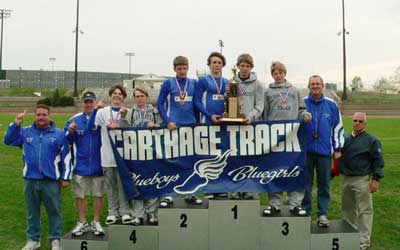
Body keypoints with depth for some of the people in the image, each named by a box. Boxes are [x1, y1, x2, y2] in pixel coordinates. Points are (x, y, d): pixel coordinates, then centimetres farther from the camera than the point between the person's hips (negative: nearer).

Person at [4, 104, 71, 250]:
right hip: (30, 180, 3)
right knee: (32, 212, 14)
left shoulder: (59, 134, -1)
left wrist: (66, 178, -1)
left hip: (51, 181, -2)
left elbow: (66, 157, 1)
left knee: (54, 211, 6)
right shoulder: (25, 132, 7)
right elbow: (8, 140, 7)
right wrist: (16, 124, -4)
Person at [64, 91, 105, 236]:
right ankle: (82, 223, 24)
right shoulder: (74, 120, 3)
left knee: (98, 195, 8)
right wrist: (70, 131, -12)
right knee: (80, 195, 9)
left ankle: (96, 222, 22)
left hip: (98, 165, -1)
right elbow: (66, 140, 8)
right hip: (80, 166, 2)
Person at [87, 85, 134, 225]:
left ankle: (125, 211, 14)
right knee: (110, 185, 10)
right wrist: (95, 109, -20)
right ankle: (113, 212, 20)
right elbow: (90, 126, -8)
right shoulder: (103, 112, 4)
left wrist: (117, 127, -16)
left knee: (122, 184, 3)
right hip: (107, 154, 2)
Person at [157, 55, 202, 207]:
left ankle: (190, 194, 20)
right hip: (173, 126, -3)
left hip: (190, 126, 3)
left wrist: (198, 121, 6)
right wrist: (167, 121, -10)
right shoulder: (168, 83, 1)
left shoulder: (194, 83, 8)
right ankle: (168, 195, 9)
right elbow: (160, 104, 0)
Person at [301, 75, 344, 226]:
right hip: (306, 150, 0)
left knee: (324, 184, 7)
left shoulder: (331, 105, 5)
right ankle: (305, 213, 16)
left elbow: (338, 127, 8)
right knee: (305, 184, 5)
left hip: (325, 151, 1)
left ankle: (323, 214, 16)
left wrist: (338, 149, 6)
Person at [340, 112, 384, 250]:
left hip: (362, 180, -6)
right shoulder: (345, 139, 11)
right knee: (347, 209, 15)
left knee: (364, 210, 0)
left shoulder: (372, 140, -5)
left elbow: (378, 161, -7)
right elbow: (339, 157, 20)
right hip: (345, 179, 6)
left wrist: (376, 179, -12)